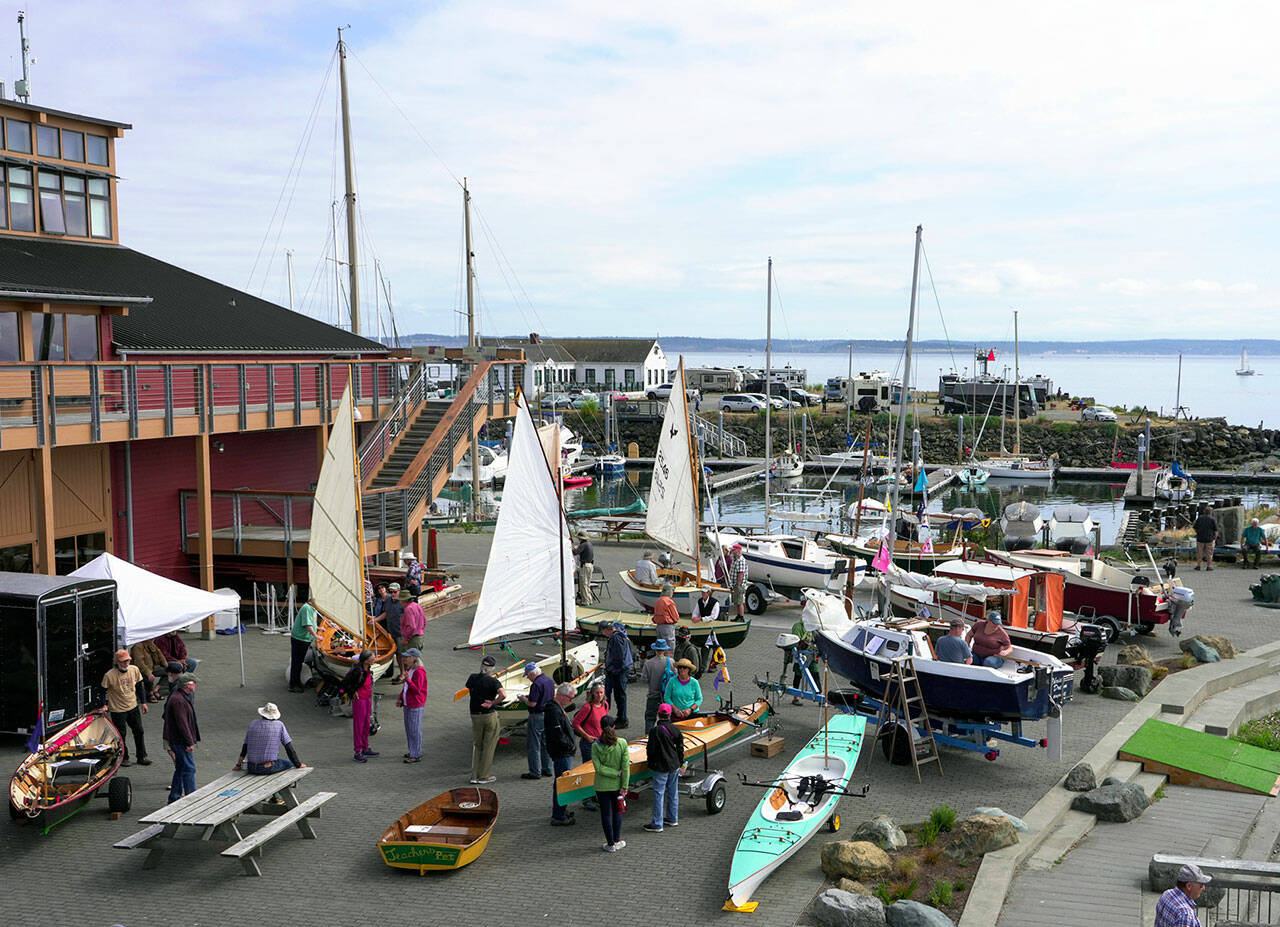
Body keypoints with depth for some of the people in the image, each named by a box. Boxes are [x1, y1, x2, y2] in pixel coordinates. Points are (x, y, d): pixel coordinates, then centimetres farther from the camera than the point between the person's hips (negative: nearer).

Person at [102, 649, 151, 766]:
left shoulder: (134, 670, -4)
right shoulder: (109, 675, -18)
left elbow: (140, 686, 8)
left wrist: (143, 702, 9)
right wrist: (105, 705, -14)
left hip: (133, 707, 5)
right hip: (117, 710, -4)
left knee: (139, 731, 9)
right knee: (120, 735, 5)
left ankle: (142, 757, 20)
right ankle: (123, 758, 21)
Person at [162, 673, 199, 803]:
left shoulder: (181, 697, 13)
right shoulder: (178, 700, -21)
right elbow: (182, 724, -24)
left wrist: (191, 740, 23)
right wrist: (190, 742, -22)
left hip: (177, 740, 11)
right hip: (180, 741, -11)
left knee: (180, 769, 16)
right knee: (189, 769, -6)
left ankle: (174, 798, 23)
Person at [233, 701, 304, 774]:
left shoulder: (253, 724, 6)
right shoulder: (279, 725, -2)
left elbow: (245, 746, 10)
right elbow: (289, 748, -2)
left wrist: (238, 765, 20)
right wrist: (298, 765, 8)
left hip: (252, 768, 5)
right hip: (269, 768, -5)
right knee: (289, 763, 21)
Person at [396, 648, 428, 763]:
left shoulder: (419, 672, -18)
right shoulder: (409, 669, 12)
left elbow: (417, 689, -21)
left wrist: (408, 679, -31)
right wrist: (400, 698, 14)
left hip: (415, 705, -10)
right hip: (407, 704, 10)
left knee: (415, 730, -5)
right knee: (408, 728, 17)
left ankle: (416, 755, 2)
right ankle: (413, 751, 29)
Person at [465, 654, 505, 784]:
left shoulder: (472, 678, 1)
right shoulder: (493, 681, -14)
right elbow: (503, 695, -29)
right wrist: (492, 704, -17)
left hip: (475, 715, 5)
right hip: (490, 715, -4)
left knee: (476, 745, 15)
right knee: (488, 746, 6)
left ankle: (474, 776, 11)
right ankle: (483, 776, 9)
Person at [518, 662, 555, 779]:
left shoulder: (536, 684, -20)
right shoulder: (549, 680, 9)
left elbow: (532, 703, -23)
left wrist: (523, 699, -3)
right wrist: (529, 697, 17)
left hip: (537, 717, -9)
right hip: (549, 715, 9)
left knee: (534, 746, 0)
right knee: (546, 743, 17)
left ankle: (535, 772, 3)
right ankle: (548, 769, 22)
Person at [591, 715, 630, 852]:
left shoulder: (596, 746, -14)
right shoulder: (622, 743, -15)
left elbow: (599, 768, -17)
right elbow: (626, 767, -13)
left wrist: (616, 773, -11)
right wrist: (624, 786, -8)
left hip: (602, 786, -1)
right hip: (617, 785, 1)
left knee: (605, 814, 12)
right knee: (617, 812, 20)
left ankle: (611, 844, 19)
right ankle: (617, 841, 27)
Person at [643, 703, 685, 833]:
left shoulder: (655, 731, -18)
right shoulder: (675, 729, 0)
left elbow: (650, 750, -14)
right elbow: (680, 748, 7)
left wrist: (650, 763, 5)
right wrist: (680, 763, 19)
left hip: (661, 768, -6)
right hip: (674, 766, 6)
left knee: (659, 794, 0)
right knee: (673, 793, 17)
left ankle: (657, 824, 4)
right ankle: (673, 819, 28)